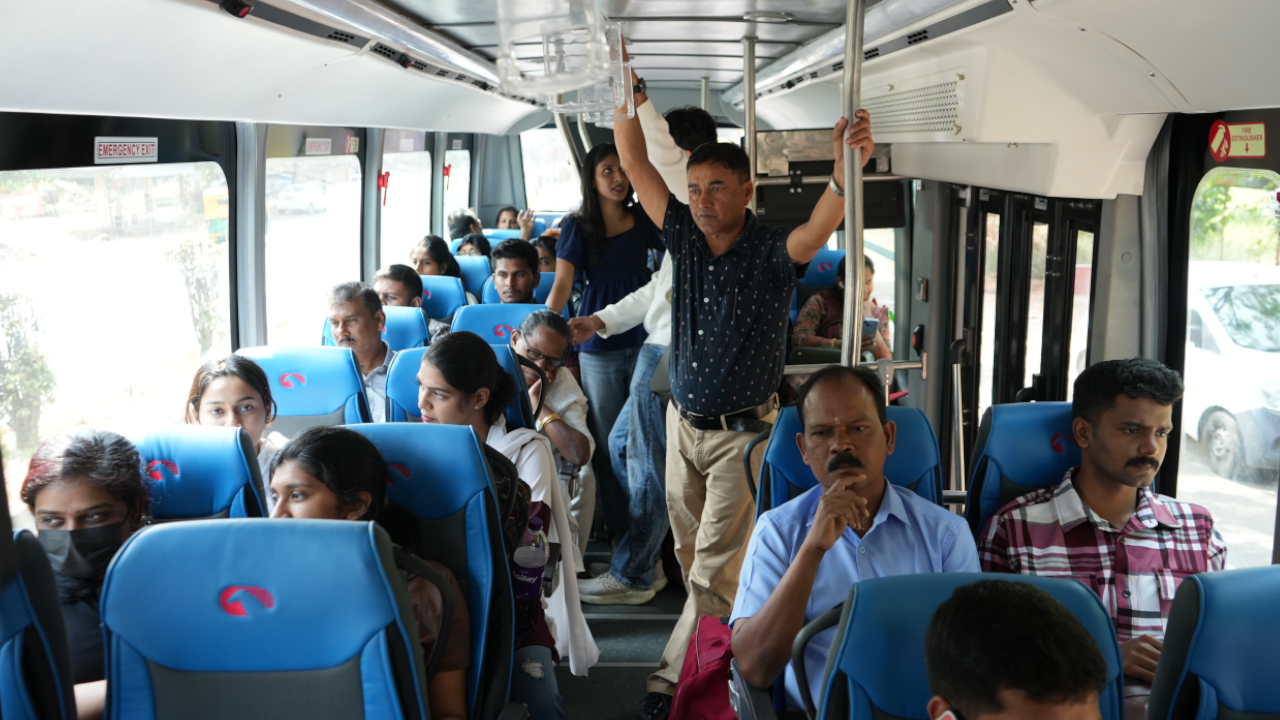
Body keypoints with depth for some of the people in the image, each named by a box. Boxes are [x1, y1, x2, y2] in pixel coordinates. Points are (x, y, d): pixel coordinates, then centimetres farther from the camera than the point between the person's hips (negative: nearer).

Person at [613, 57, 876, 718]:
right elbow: (634, 162, -3)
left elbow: (820, 226, -37)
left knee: (715, 567, -3)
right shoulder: (684, 235, -2)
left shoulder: (772, 253, -16)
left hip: (743, 432, -5)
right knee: (690, 551, 18)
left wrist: (845, 170, -57)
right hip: (683, 422, 6)